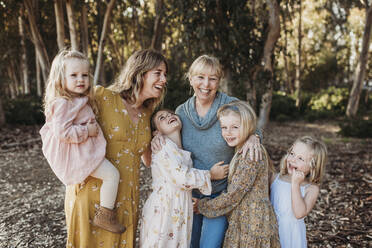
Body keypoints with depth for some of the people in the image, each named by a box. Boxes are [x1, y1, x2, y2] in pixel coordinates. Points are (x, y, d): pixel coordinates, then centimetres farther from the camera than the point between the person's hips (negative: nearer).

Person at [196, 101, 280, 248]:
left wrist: (202, 205, -9)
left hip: (253, 225, -8)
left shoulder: (251, 154, -20)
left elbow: (233, 196, -19)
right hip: (241, 223, 8)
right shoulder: (240, 152, 9)